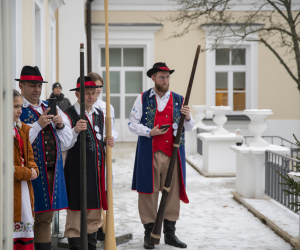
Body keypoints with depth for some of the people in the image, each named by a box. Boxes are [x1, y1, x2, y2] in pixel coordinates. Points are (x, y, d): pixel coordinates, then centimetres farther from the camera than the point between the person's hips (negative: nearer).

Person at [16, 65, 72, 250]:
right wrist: (38, 125, -18)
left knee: (46, 219, 12)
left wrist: (61, 125, -5)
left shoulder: (51, 108, 14)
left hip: (52, 171, 6)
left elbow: (67, 142, 13)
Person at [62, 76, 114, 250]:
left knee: (96, 207, 13)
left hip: (97, 167, 7)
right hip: (77, 169, -7)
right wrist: (75, 130, -32)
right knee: (77, 207, -2)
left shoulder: (100, 114, 13)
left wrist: (108, 141, 4)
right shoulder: (69, 115, -10)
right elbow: (64, 145, -16)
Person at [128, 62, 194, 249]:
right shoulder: (143, 99, 5)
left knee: (173, 192, 4)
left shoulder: (179, 100, 11)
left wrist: (188, 117, -10)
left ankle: (170, 233, 14)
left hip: (173, 154, 2)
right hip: (149, 154, -2)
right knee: (149, 192, 1)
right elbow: (132, 123, 2)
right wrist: (149, 132, -13)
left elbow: (190, 128, 12)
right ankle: (149, 233, 11)